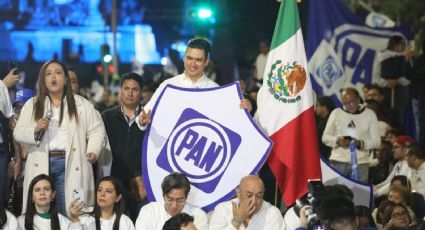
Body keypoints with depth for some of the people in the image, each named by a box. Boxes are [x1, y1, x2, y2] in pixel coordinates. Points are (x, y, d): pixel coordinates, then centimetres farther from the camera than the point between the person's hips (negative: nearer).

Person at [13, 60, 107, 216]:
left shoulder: (82, 104, 10)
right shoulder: (32, 105, 13)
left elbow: (96, 131, 5)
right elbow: (18, 133, 8)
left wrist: (93, 151, -13)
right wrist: (35, 129, -11)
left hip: (71, 165, -1)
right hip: (41, 166, 1)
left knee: (70, 213, -7)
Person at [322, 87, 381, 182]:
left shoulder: (369, 114, 6)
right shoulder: (336, 113, 8)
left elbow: (376, 141, 3)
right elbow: (325, 137, 10)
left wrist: (360, 143, -15)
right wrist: (337, 141, -11)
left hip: (361, 163, -1)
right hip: (338, 162, 1)